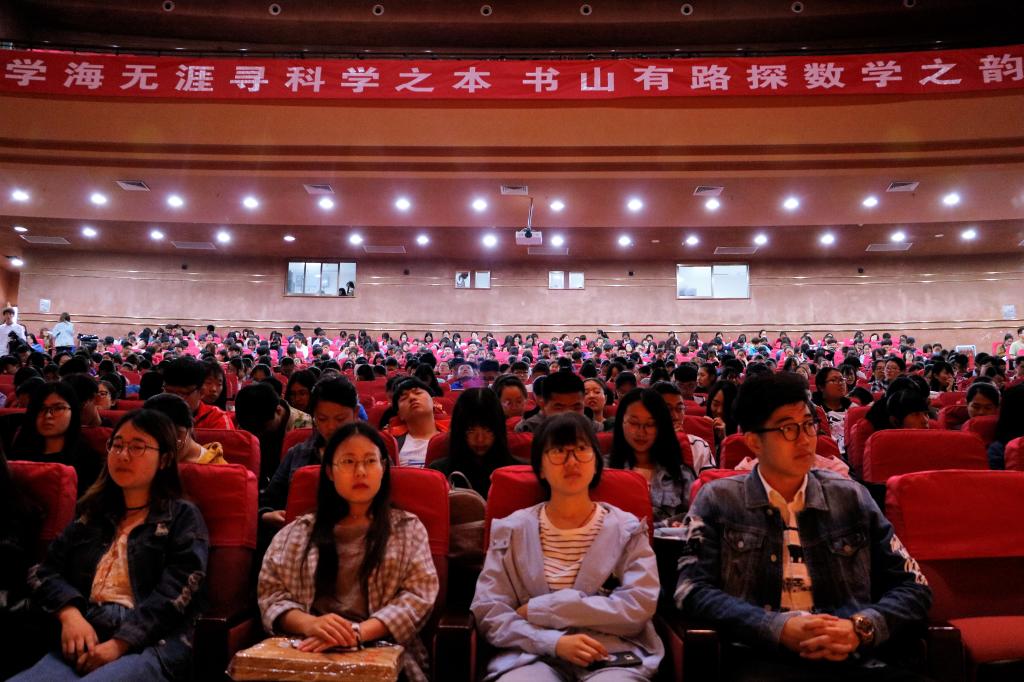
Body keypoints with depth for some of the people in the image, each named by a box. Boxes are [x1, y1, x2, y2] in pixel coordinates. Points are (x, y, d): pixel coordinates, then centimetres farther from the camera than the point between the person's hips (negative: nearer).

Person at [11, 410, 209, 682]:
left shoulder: (182, 516, 7)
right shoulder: (93, 514, 24)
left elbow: (175, 592, -5)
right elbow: (44, 572, 14)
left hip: (152, 645, -4)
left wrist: (120, 644, -16)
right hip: (85, 643, 5)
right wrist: (70, 613, -6)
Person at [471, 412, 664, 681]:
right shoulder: (511, 530, 8)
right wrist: (554, 642, -16)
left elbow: (639, 606, -5)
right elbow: (489, 612, 2)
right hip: (533, 655, 0)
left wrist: (538, 609, -9)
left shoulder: (627, 529, 8)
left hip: (614, 655, 0)